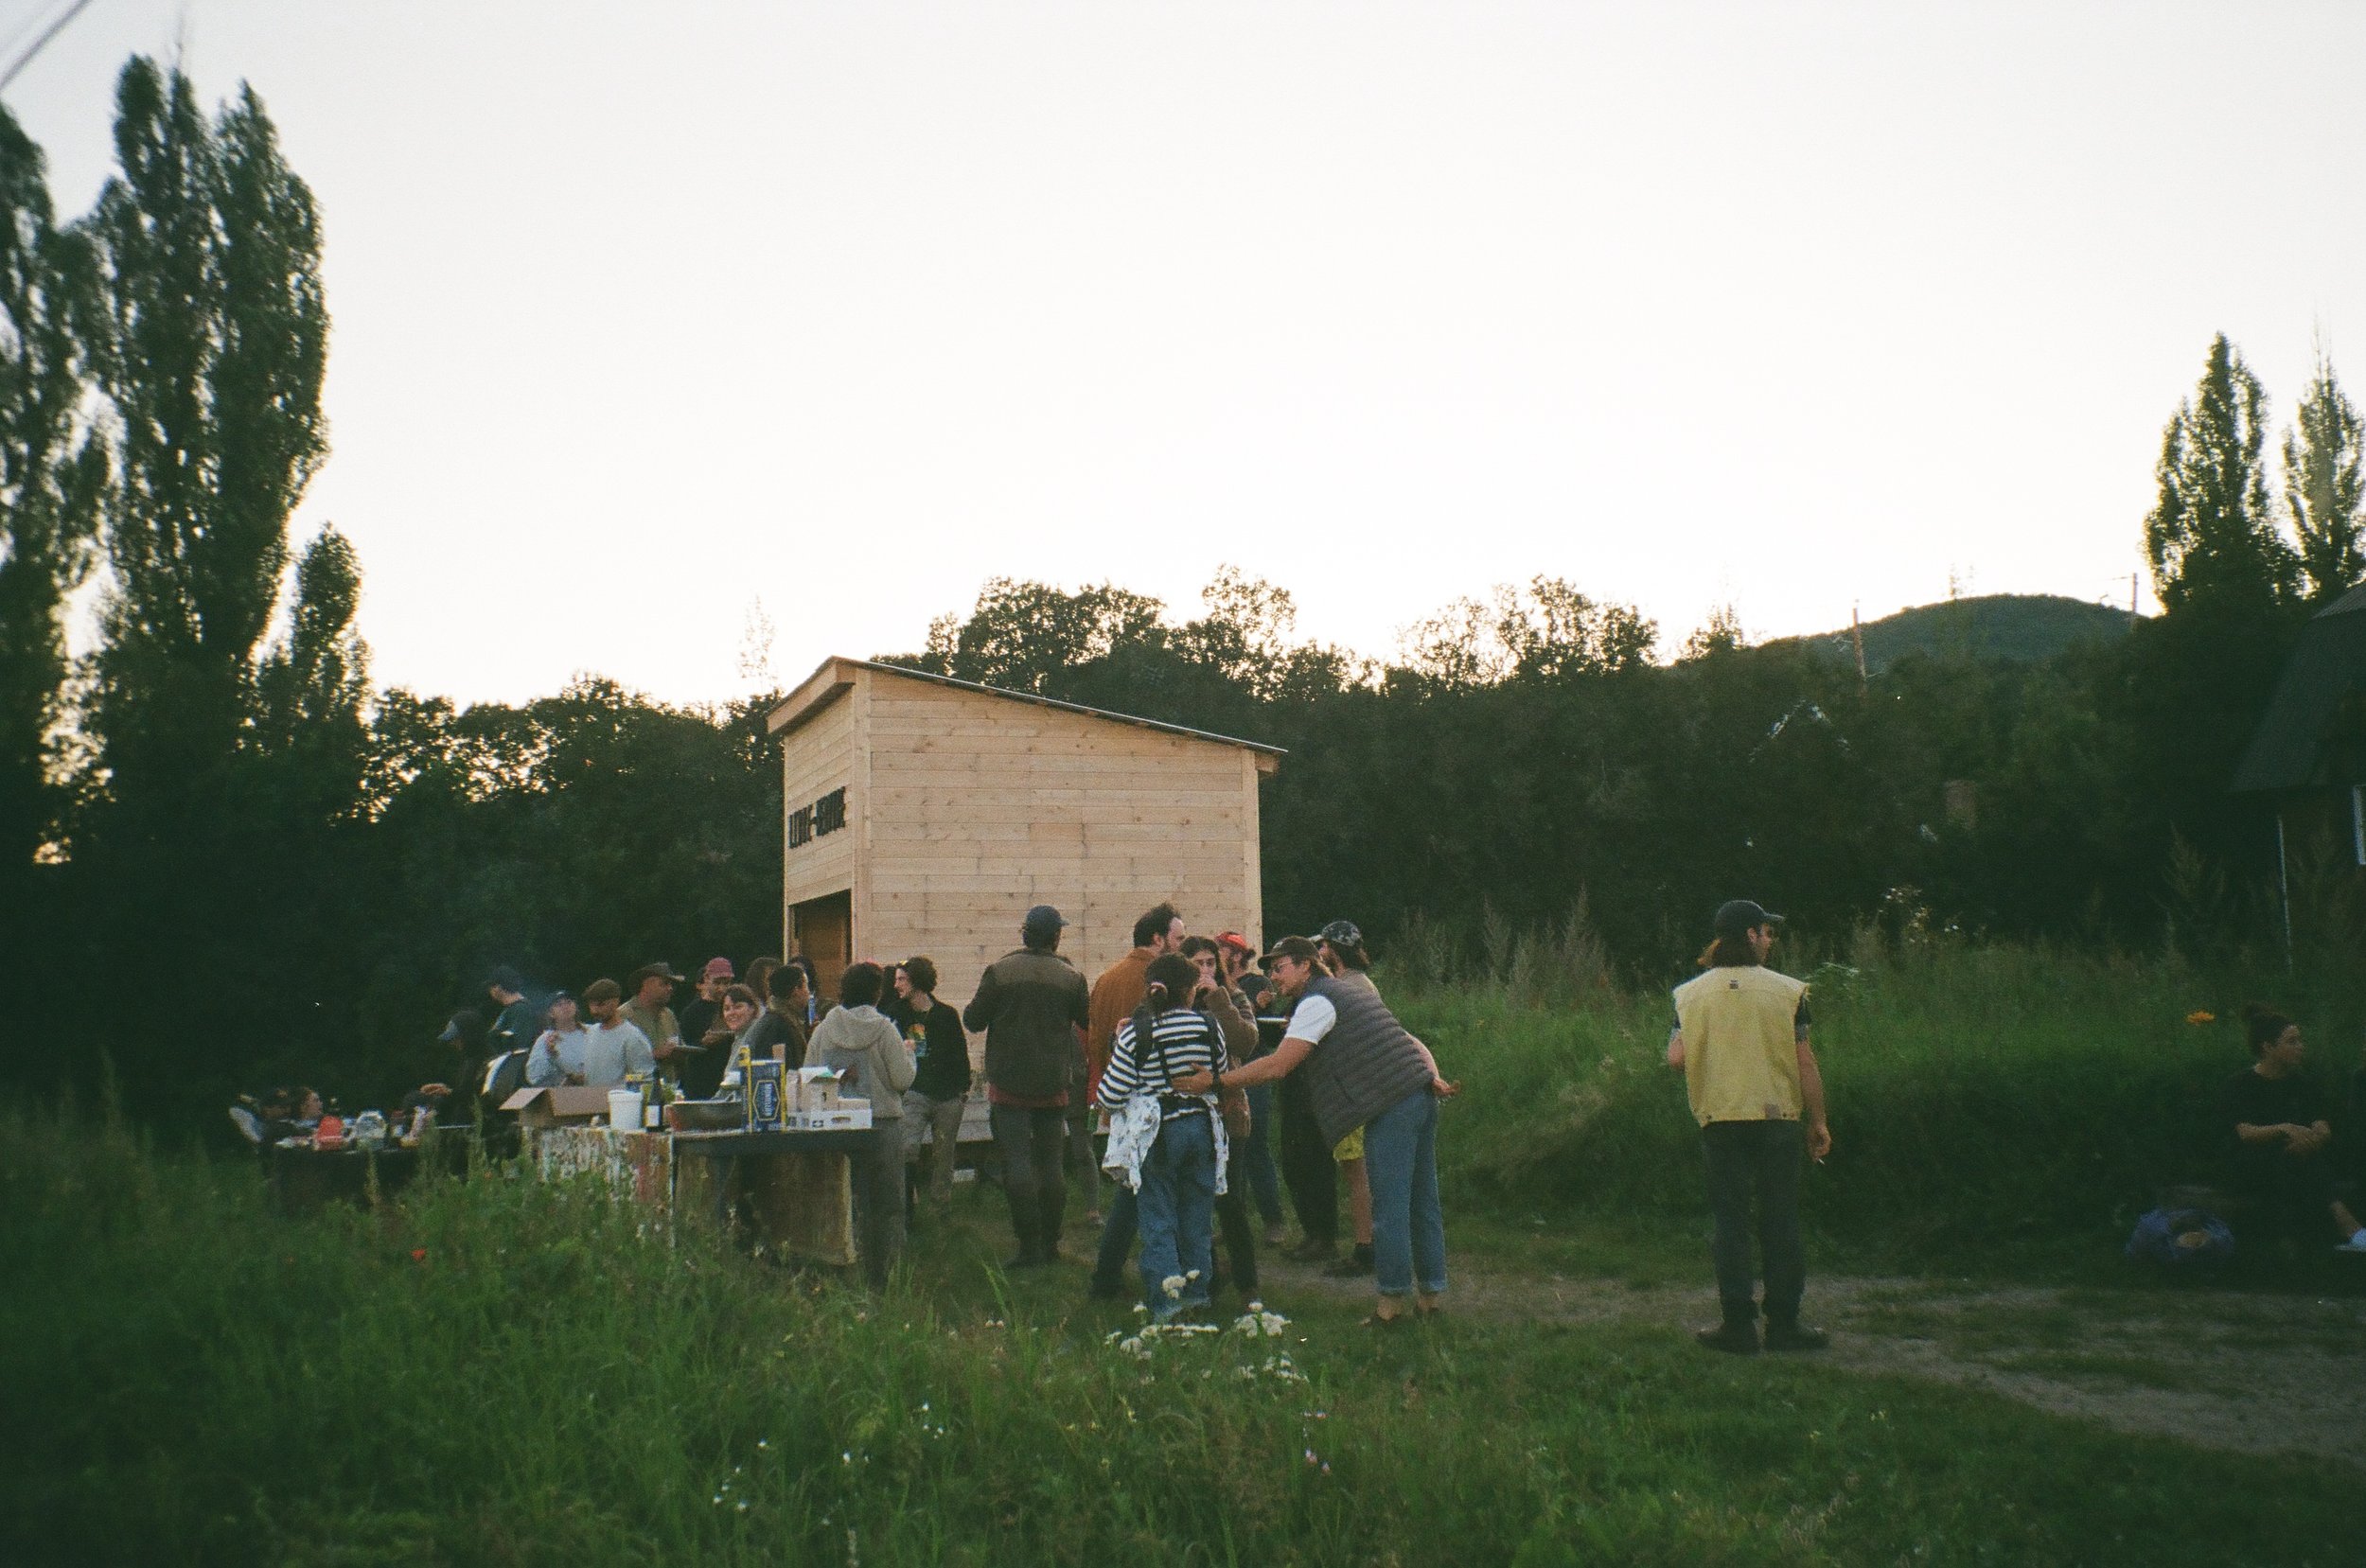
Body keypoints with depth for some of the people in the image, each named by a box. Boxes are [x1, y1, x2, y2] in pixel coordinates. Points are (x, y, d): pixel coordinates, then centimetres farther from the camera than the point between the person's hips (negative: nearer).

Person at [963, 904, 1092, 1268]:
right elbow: (1087, 1021, 9)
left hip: (1009, 1085, -3)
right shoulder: (1070, 977, -2)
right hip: (1053, 1087, 3)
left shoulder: (999, 972, -8)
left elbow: (973, 1020, -4)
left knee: (1017, 1162, -3)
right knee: (1050, 1164, 11)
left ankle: (1030, 1247, -7)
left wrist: (974, 1005, 18)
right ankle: (1050, 1244, 15)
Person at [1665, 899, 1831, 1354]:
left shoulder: (1691, 994, 0)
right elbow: (1806, 1063, -5)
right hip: (1778, 1117, -1)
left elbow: (1675, 1057, -9)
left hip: (1720, 1121, 1)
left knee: (1730, 1221, 6)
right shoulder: (1787, 991, -4)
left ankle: (1738, 1325, 6)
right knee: (1780, 1221, 8)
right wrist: (1818, 1121, 4)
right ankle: (1783, 1323, 12)